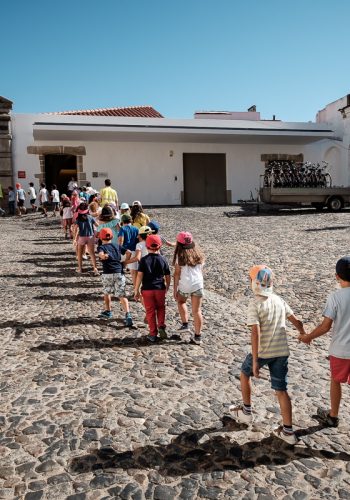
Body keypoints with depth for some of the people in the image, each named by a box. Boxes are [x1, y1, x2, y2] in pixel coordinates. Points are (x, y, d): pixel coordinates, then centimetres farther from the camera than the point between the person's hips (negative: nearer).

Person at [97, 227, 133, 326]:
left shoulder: (101, 247, 5)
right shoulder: (117, 246, 15)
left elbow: (101, 254, -18)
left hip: (107, 274, -2)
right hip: (119, 272, 2)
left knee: (107, 292, 23)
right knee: (121, 295, -1)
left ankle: (108, 311, 37)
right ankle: (127, 314, -17)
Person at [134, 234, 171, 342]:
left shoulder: (144, 260, -6)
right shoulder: (163, 259, -2)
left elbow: (139, 275, -11)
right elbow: (167, 276, 3)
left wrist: (136, 290, -5)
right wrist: (167, 287, 19)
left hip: (147, 289, -1)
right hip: (160, 289, 1)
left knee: (150, 311, 9)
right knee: (161, 308, 23)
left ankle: (153, 334, 13)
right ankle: (161, 326, 6)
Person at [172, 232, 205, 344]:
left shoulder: (180, 255, -3)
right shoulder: (198, 254, 9)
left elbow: (177, 274, -4)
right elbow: (200, 270, 13)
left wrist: (175, 289, 0)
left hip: (185, 285, -3)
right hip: (198, 284, 3)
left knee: (181, 301, 27)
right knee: (197, 311, 7)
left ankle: (185, 324, 19)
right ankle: (198, 336, 11)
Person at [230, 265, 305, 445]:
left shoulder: (255, 303, -13)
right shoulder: (279, 300, 5)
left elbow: (255, 333, -20)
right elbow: (296, 322, 13)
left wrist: (255, 361, -18)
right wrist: (304, 335, 34)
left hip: (262, 352, -4)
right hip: (281, 351, 5)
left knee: (245, 374, 22)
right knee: (281, 390, 11)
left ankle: (246, 412, 34)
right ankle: (288, 431, 13)